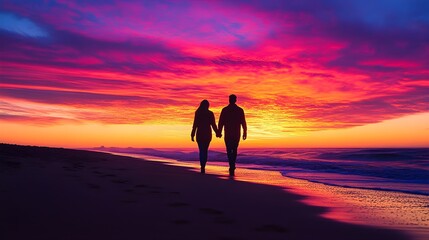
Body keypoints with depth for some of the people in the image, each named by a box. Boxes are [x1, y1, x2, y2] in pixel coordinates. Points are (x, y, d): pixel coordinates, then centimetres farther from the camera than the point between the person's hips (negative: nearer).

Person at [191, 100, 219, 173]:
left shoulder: (197, 113, -4)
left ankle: (202, 167, -11)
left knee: (201, 150, 6)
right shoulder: (210, 113, -2)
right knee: (205, 150, 13)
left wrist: (192, 134, -2)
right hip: (207, 134, 1)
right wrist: (217, 133, 9)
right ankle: (203, 166, 5)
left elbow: (195, 124, -6)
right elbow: (213, 124, -2)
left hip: (200, 134, -1)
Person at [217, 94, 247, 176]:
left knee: (229, 151, 3)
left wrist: (219, 132, 4)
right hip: (237, 134, 1)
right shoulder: (240, 110, 0)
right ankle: (232, 166, 20)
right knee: (234, 150, 16)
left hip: (228, 134, -1)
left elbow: (221, 122, -3)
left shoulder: (225, 110, -2)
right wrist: (245, 132, 4)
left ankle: (232, 167, -13)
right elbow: (243, 122, -1)